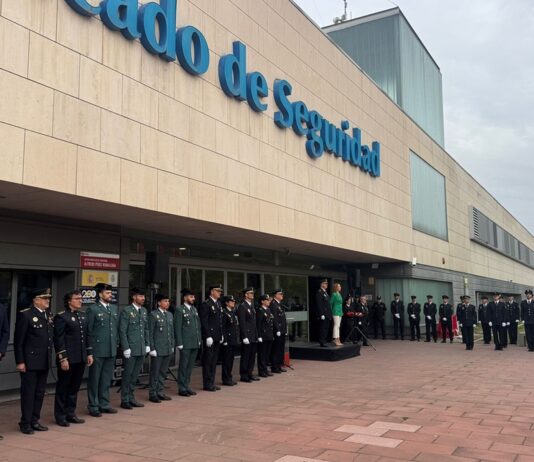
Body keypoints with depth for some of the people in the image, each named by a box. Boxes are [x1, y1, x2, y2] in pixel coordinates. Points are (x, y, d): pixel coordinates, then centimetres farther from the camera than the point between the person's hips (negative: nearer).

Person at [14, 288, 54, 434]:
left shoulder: (48, 316, 11)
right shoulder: (25, 315, -9)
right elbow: (18, 341, -10)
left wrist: (50, 357, 8)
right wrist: (20, 361, -13)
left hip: (44, 362, 6)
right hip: (30, 361, -6)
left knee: (40, 393, 12)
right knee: (28, 393, 3)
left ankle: (35, 421, 23)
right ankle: (25, 423, 14)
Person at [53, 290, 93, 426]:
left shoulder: (83, 315, 12)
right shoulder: (61, 317, -9)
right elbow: (58, 339, -12)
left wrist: (89, 353, 12)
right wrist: (63, 358, -16)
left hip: (81, 358, 7)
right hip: (68, 359, -6)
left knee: (74, 387, 14)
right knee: (63, 387, 5)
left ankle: (70, 414, 24)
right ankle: (60, 416, 16)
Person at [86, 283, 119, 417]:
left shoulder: (114, 308, 11)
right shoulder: (92, 309, -6)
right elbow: (88, 330, -6)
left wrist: (116, 343, 9)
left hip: (111, 350, 6)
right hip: (97, 350, -6)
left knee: (107, 378, 13)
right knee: (94, 379, 5)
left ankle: (104, 404, 23)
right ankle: (93, 406, 14)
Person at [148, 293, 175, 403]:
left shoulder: (169, 314, 11)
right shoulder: (153, 315, -8)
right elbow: (150, 333, -10)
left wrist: (172, 346, 12)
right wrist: (152, 348, -12)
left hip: (168, 349, 6)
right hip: (158, 349, -6)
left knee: (163, 372, 13)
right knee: (155, 372, 3)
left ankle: (160, 392, 22)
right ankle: (152, 394, 12)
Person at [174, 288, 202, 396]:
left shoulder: (194, 309, 14)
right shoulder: (179, 310, -6)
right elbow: (177, 328, -10)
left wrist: (200, 340, 10)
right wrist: (179, 343, -14)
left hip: (195, 343, 7)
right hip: (186, 344, -6)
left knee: (190, 366, 12)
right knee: (183, 366, 2)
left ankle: (187, 386, 21)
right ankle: (182, 388, 10)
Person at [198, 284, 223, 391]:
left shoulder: (218, 303, 15)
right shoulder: (206, 304, -11)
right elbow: (204, 322, -16)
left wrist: (221, 334, 15)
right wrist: (208, 336, -19)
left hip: (217, 337, 8)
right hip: (210, 337, -8)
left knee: (214, 360, 13)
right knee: (208, 360, 0)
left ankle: (211, 382, 21)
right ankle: (207, 384, 7)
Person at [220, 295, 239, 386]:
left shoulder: (234, 312, 15)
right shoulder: (224, 313, -11)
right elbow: (222, 328, -15)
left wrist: (237, 339, 14)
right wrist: (224, 340, -18)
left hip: (234, 340, 8)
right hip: (227, 340, -8)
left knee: (231, 359, 12)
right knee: (226, 360, -1)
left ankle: (229, 378, 20)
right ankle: (226, 379, 6)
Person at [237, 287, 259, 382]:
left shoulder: (252, 306, 16)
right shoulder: (242, 306, -11)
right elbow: (242, 323, -15)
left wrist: (257, 335, 14)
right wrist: (245, 337, -19)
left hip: (254, 336, 8)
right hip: (247, 336, -8)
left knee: (252, 356, 12)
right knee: (245, 356, 0)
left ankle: (250, 374, 21)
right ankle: (244, 376, 8)